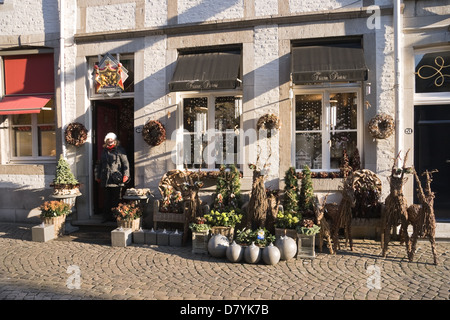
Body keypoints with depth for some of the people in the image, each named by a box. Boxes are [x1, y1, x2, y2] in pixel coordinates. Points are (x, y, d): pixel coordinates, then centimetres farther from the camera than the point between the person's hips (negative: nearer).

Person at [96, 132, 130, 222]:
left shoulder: (120, 150, 2)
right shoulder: (104, 151, 17)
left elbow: (125, 163, -2)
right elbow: (100, 165, 24)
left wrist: (125, 175, -11)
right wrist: (98, 176, 21)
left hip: (116, 179, -4)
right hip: (106, 179, 4)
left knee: (116, 199, -1)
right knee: (107, 199, 8)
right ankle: (107, 216, 15)